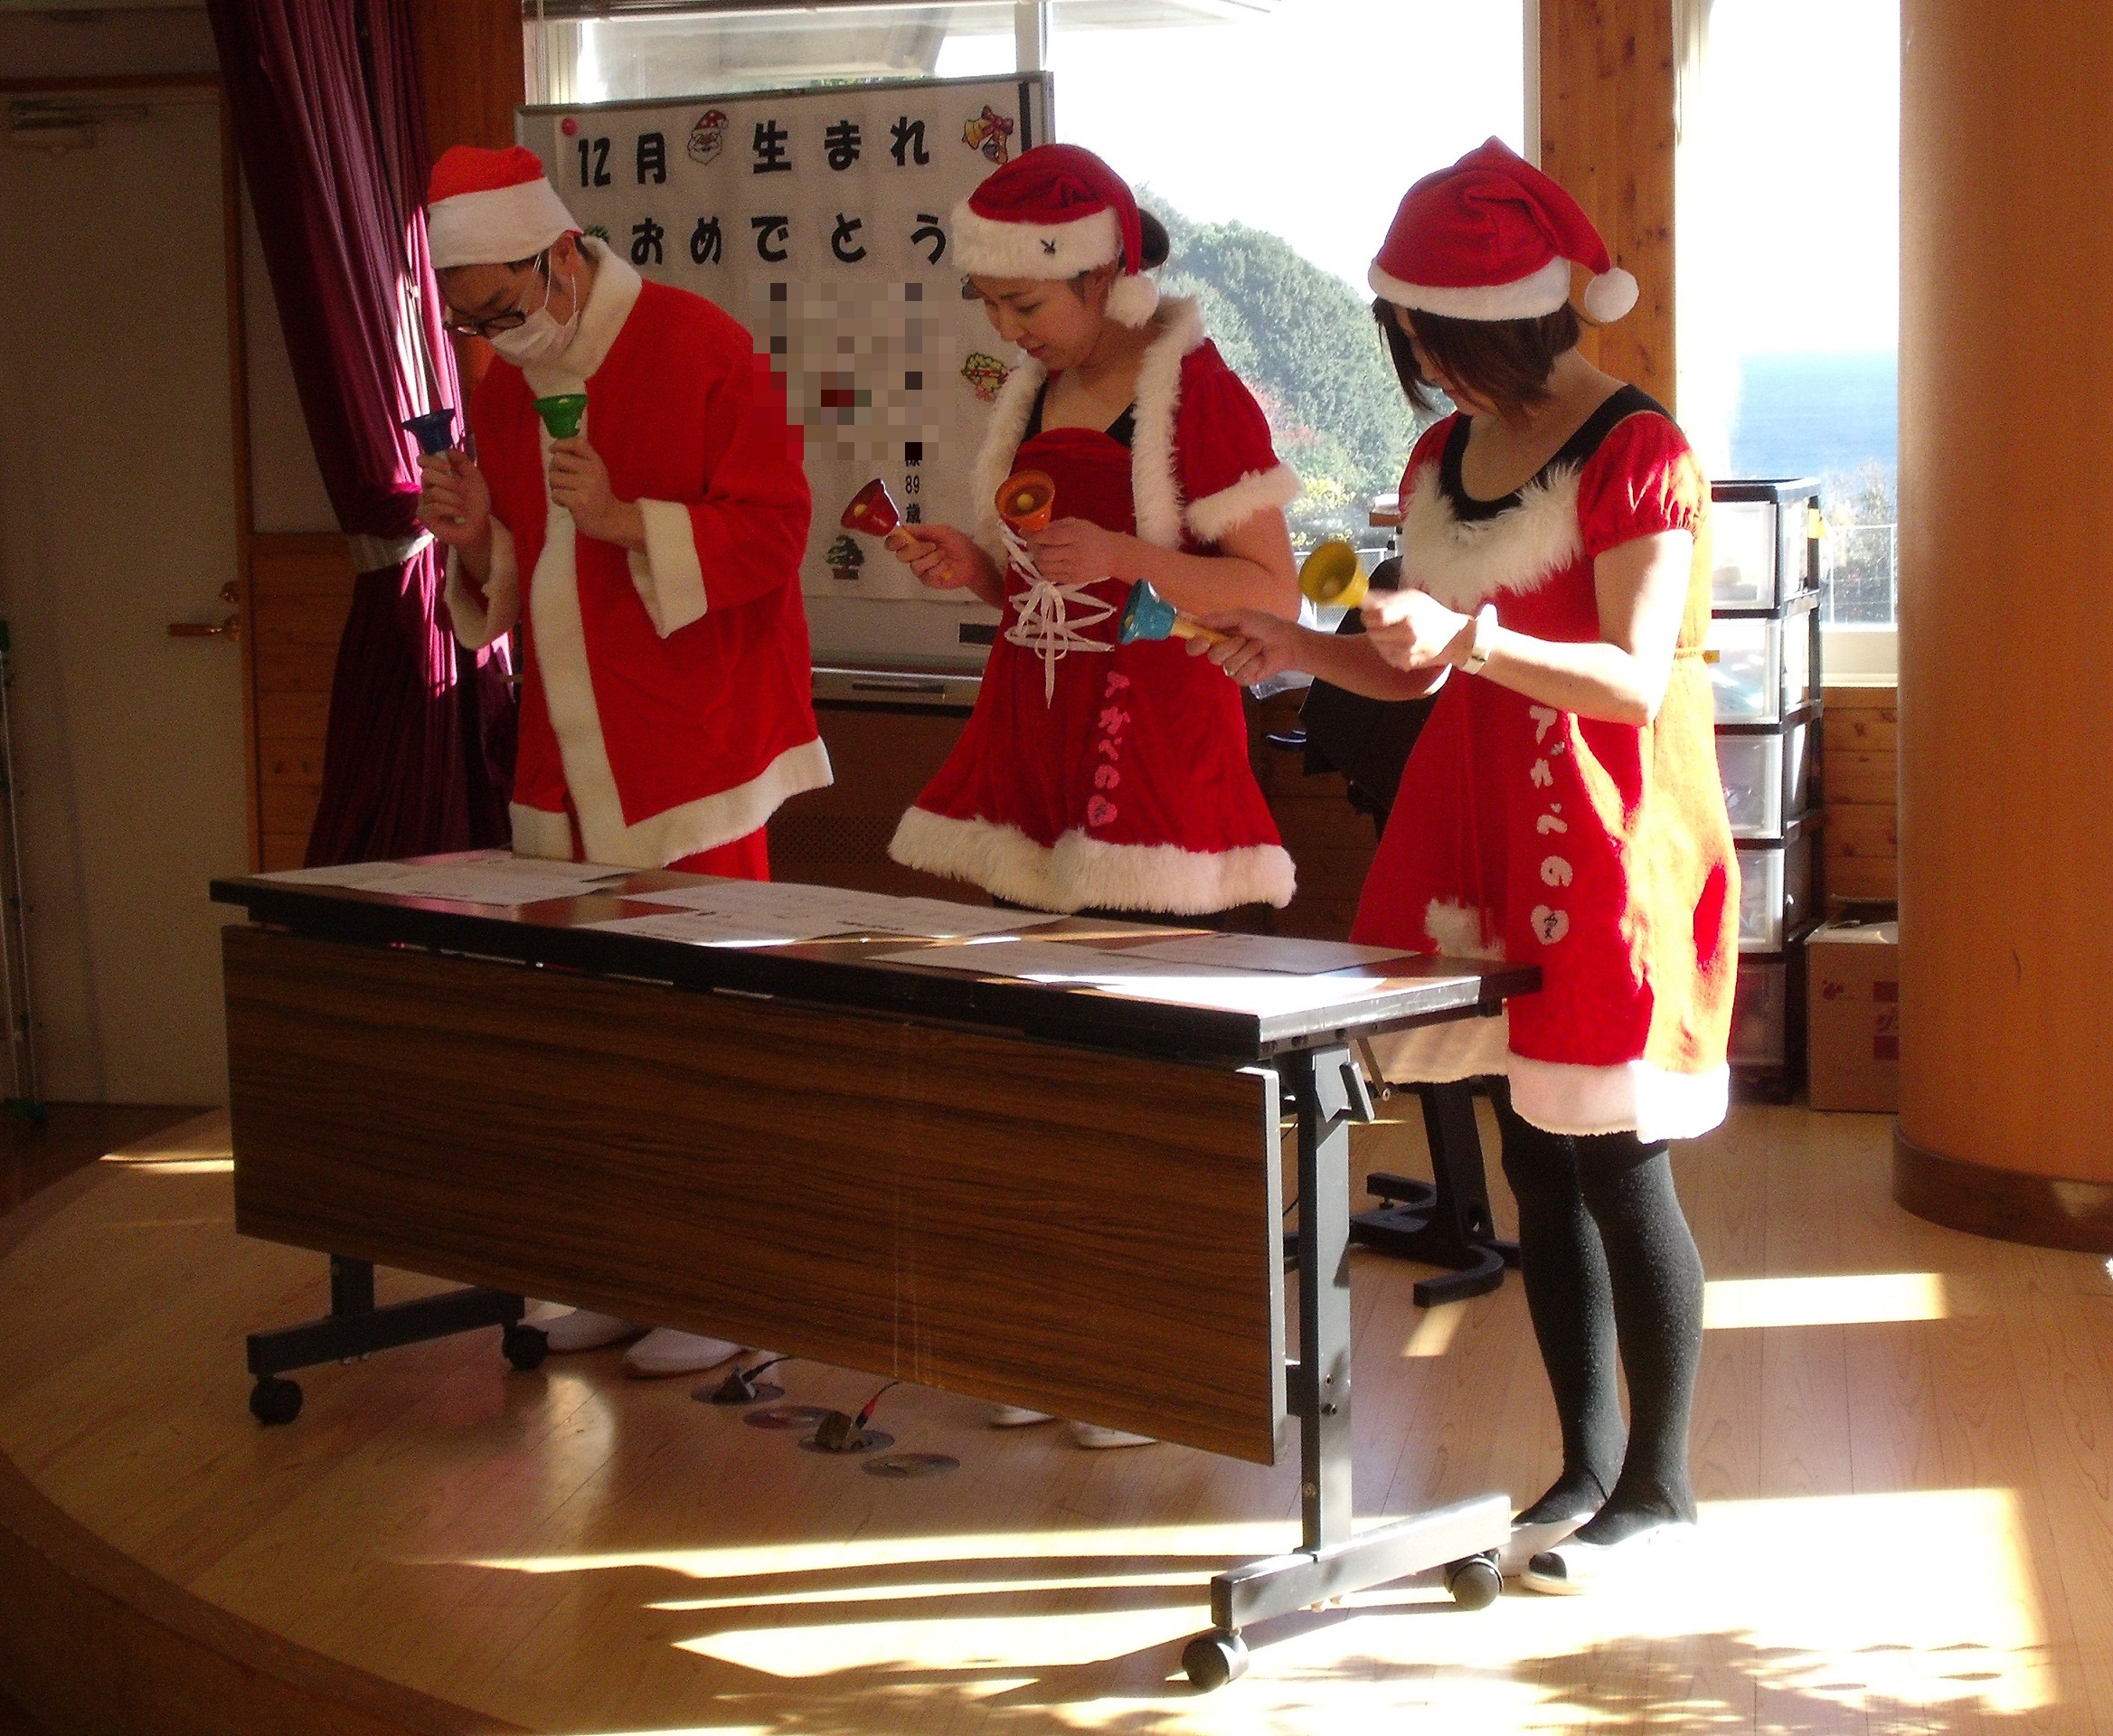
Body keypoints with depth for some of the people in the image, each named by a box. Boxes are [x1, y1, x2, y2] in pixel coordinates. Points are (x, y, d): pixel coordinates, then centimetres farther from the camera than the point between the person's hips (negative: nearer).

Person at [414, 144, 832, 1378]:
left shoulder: (702, 351, -9)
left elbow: (773, 533, -12)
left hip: (693, 764, -6)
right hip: (572, 769, 6)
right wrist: (477, 541, -4)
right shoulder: (504, 391, 12)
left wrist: (628, 521, -23)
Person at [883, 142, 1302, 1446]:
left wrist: (1123, 555, -23)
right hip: (1036, 754, 7)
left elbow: (1274, 595, -11)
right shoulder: (1037, 395, 14)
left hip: (1155, 764, -7)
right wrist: (981, 571, 3)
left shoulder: (1200, 395, -9)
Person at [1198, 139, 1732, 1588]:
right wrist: (1306, 652, -1)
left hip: (1607, 851, -7)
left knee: (1618, 1168, -1)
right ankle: (1587, 1463, 22)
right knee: (1536, 1165, 11)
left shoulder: (1637, 455, -11)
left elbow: (1635, 680, -19)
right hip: (1484, 842, 7)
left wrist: (1470, 636, -31)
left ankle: (1659, 1486, 12)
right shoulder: (1444, 459, 11)